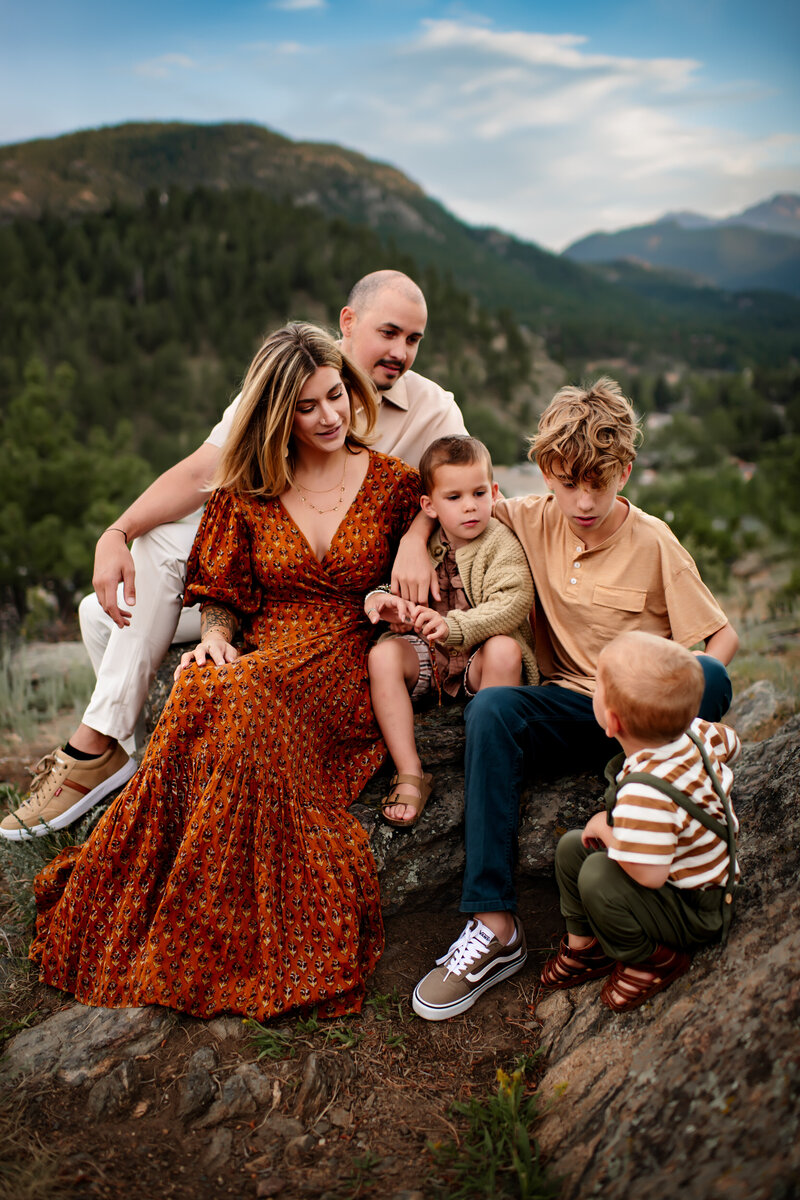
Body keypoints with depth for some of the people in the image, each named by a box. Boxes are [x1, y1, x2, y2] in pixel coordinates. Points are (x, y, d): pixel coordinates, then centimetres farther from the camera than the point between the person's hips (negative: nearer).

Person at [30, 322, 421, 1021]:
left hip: (348, 671, -2)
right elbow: (221, 593, 14)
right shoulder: (248, 491, 10)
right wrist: (215, 639, -7)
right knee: (203, 688, -35)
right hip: (260, 665, 2)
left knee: (237, 702, -35)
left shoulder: (393, 484, 8)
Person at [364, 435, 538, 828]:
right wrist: (381, 599, -12)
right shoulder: (422, 544, 4)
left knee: (505, 649, -35)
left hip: (479, 656, -3)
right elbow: (403, 591, 15)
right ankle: (409, 773, -24)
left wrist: (454, 627, -36)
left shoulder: (501, 545, -9)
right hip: (428, 654, 3)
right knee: (383, 653, -24)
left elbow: (511, 605, -23)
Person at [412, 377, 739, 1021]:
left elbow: (723, 636, -5)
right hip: (570, 707, 2)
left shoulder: (653, 543, -6)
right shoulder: (538, 520, 2)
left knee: (708, 677, -34)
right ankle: (495, 928, -29)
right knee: (489, 709, -29)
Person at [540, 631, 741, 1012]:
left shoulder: (644, 793, -41)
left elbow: (649, 874, -39)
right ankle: (583, 945, 24)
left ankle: (650, 962, -3)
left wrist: (606, 829, -21)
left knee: (598, 875, -29)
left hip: (697, 913, -9)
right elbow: (730, 744, 9)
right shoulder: (697, 732, -14)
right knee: (571, 846, 7)